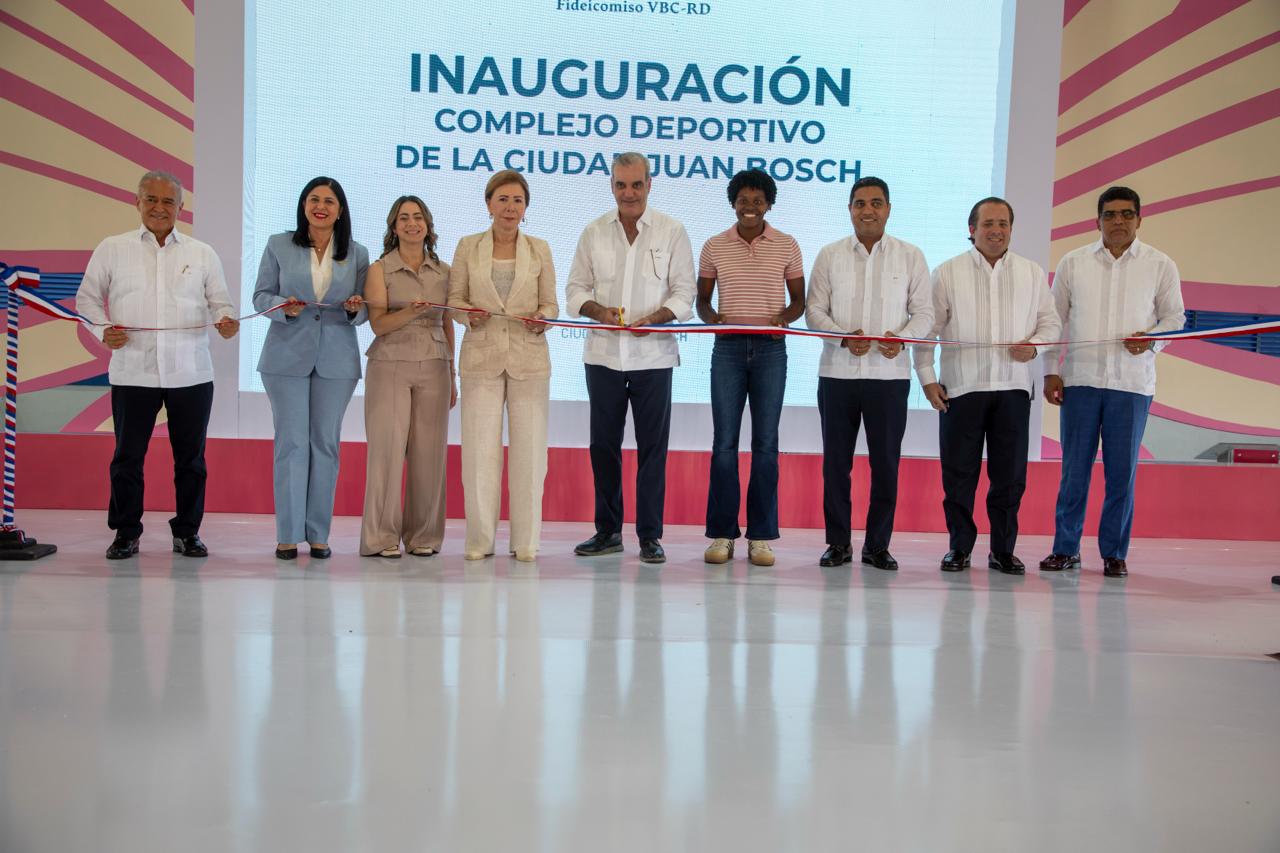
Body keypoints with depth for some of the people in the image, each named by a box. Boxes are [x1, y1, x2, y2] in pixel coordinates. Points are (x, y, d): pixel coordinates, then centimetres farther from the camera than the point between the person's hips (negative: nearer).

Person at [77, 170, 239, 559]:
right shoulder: (112, 249, 8)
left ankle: (187, 531, 19)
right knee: (128, 455, 5)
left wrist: (226, 321, -11)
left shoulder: (202, 254, 10)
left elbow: (219, 302, 12)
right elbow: (87, 297, 12)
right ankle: (126, 533, 18)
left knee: (191, 456, 6)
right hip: (132, 371, -1)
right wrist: (103, 331, -6)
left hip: (191, 373, 1)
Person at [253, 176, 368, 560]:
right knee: (291, 442, -3)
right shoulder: (279, 245, 5)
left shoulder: (357, 254, 8)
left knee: (326, 443, 4)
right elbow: (261, 295, 4)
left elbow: (366, 311, 9)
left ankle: (318, 533, 10)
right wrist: (284, 308, -17)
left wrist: (355, 309, -14)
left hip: (336, 360, 2)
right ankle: (288, 534, 3)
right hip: (287, 356, -1)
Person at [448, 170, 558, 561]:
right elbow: (454, 300, 7)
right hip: (481, 357, 0)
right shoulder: (468, 247, 7)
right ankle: (480, 540, 9)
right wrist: (470, 316, -13)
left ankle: (525, 541, 9)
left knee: (529, 449, 0)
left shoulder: (539, 249, 9)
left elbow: (550, 303, 9)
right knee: (480, 450, -2)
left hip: (528, 358, 1)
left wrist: (542, 318, -12)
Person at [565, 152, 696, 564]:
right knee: (603, 445, 8)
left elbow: (684, 293, -1)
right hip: (604, 355, 3)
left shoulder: (671, 231, 1)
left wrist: (655, 318, -19)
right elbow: (575, 288, 9)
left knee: (652, 448, 1)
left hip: (653, 356, -2)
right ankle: (607, 531, 20)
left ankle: (650, 536, 9)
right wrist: (598, 310, -12)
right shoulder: (594, 233, 7)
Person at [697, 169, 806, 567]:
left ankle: (761, 536, 7)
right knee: (724, 441, 0)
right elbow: (702, 298, 11)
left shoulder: (787, 246, 5)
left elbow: (798, 299, 9)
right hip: (727, 348, 0)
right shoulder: (715, 246, 6)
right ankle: (721, 534, 6)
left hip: (770, 349, 0)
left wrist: (784, 318, -13)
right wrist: (711, 317, -11)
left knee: (765, 443, 2)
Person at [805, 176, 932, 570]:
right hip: (837, 372, 1)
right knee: (835, 460, 4)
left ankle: (878, 545, 12)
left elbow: (924, 312, 5)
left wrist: (901, 338, -15)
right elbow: (814, 309, 4)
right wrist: (844, 338, -14)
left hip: (889, 375, 0)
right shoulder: (830, 255, 8)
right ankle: (838, 543, 15)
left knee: (886, 462, 2)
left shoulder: (911, 257, 7)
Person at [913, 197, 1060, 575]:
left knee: (1010, 474, 4)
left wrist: (1034, 345, -8)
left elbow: (1051, 322, 14)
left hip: (1013, 387, 2)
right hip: (961, 387, -2)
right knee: (959, 473, 2)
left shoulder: (1032, 273, 11)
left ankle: (1003, 550, 14)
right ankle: (959, 547, 14)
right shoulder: (947, 273, 4)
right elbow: (926, 328, 5)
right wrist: (927, 377, -2)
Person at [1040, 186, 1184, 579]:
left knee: (1122, 471, 3)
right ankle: (1065, 548, 14)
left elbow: (1175, 316, 11)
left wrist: (1152, 338, -10)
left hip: (1132, 383, 0)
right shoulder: (1073, 263, 7)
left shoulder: (1160, 265, 5)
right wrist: (1051, 371, 4)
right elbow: (1055, 319, 11)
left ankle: (1114, 553, 14)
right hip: (1080, 380, 1)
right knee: (1074, 467, 4)